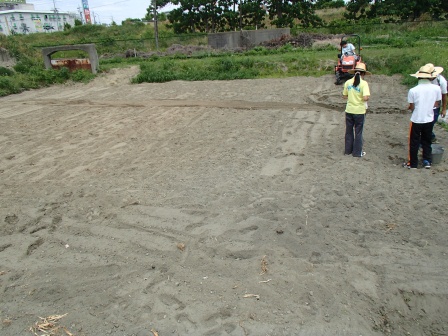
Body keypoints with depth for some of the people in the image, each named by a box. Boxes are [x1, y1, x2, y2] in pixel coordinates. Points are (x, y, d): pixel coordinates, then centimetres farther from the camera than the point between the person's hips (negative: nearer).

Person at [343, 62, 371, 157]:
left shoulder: (348, 82, -2)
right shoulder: (364, 83, -14)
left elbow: (344, 96, 7)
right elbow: (365, 98, -23)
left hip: (349, 110, 3)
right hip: (359, 111, -3)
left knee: (349, 131, 16)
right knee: (358, 132, 9)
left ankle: (348, 150, 25)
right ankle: (357, 152, 18)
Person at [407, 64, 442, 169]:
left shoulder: (413, 90, -17)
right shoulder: (436, 89, -9)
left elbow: (412, 107, -10)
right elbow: (436, 105, 0)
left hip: (416, 120, -3)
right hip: (429, 119, 3)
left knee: (414, 143, 10)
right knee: (427, 141, 20)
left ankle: (413, 164, 17)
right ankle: (427, 161, 25)